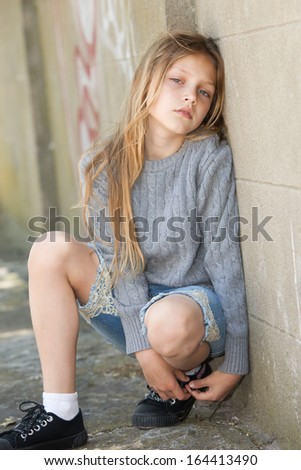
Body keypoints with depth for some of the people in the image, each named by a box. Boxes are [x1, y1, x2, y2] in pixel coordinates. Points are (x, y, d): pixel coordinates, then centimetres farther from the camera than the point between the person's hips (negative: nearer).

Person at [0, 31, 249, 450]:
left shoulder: (210, 157, -15)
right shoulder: (103, 167, -6)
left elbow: (224, 259, -16)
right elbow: (121, 258, -11)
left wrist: (234, 366, -15)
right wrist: (143, 349, -21)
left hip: (198, 300, -4)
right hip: (130, 303, 4)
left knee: (168, 319, -38)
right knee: (51, 250, -17)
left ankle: (191, 371, 1)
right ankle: (60, 414, -16)